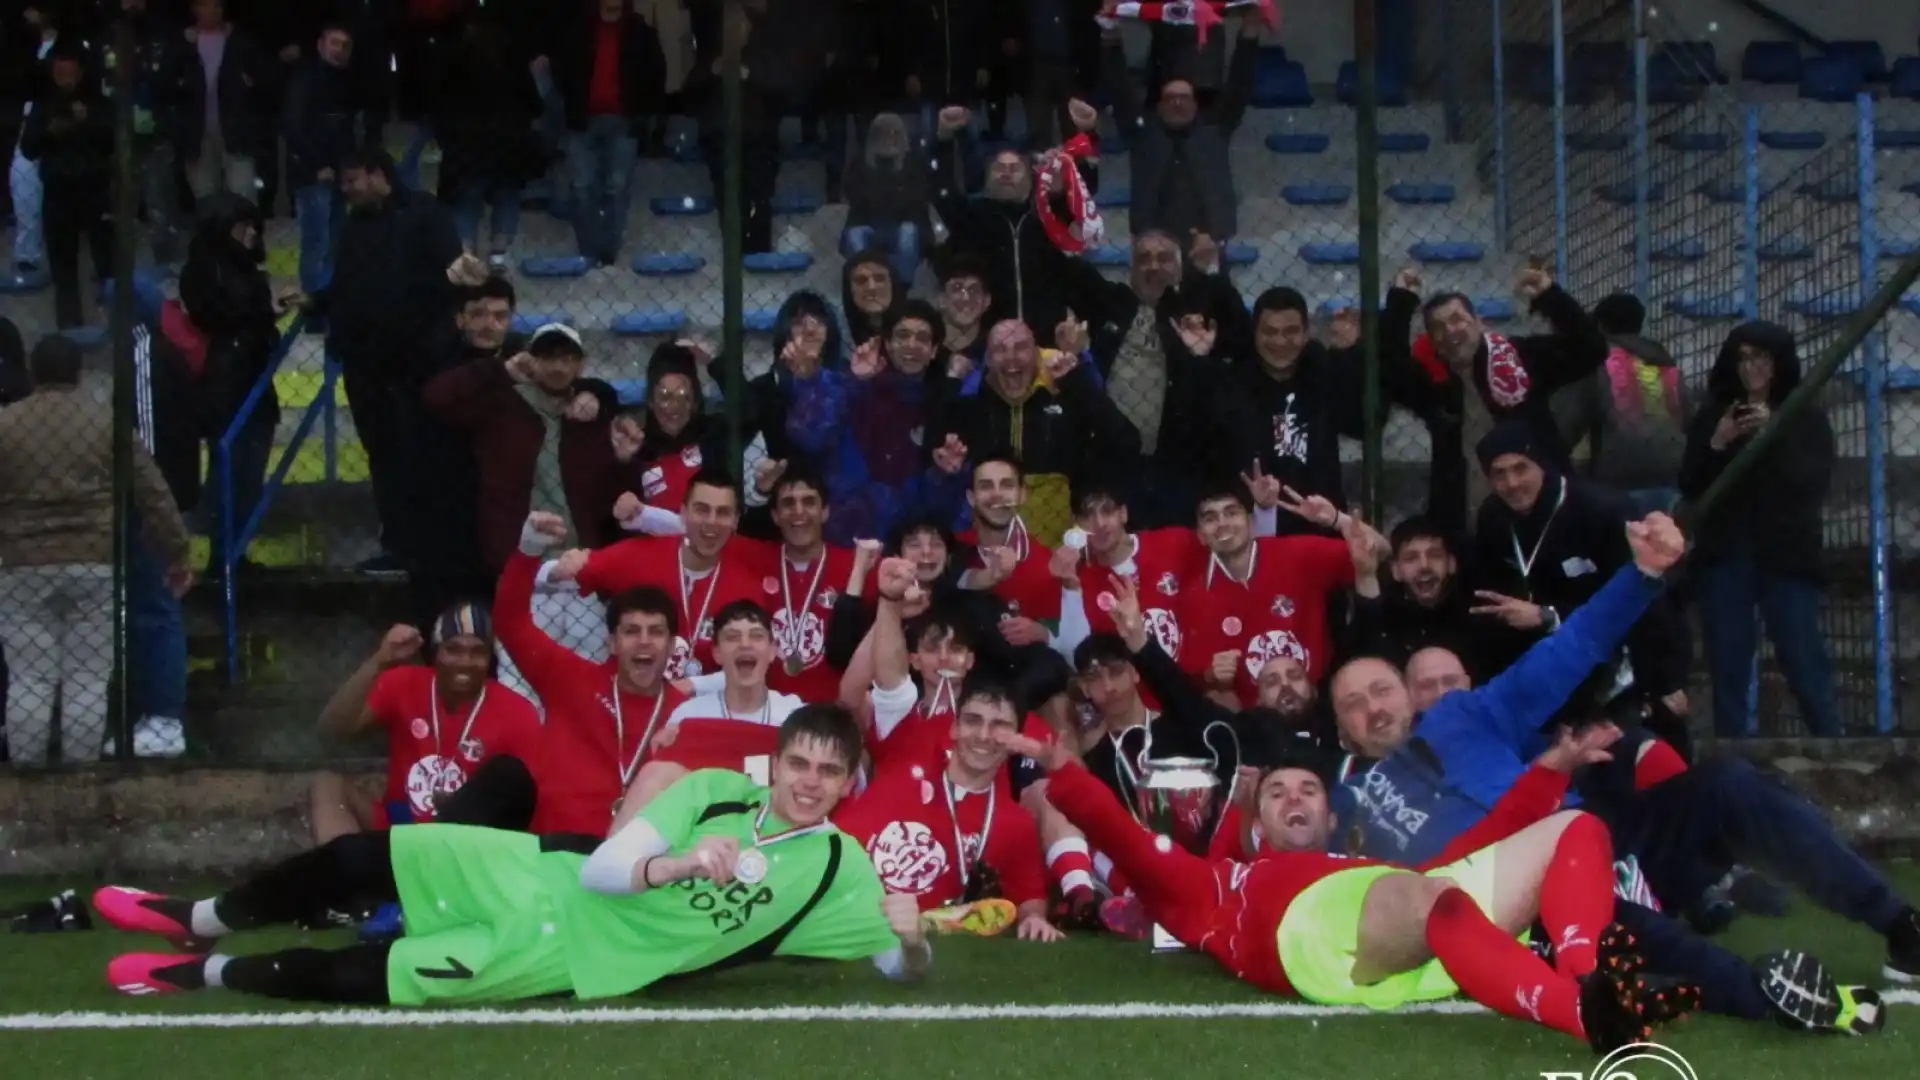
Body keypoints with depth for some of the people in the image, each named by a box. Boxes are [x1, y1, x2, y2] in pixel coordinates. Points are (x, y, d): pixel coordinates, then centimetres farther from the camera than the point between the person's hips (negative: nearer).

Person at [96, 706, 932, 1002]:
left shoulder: (839, 869, -7)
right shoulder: (715, 789, -2)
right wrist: (676, 865, -26)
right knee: (364, 855, -4)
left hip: (575, 952, -3)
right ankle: (199, 919, 21)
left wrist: (910, 933, -30)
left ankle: (204, 976, 5)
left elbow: (905, 966, -6)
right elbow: (601, 870, -6)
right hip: (553, 875, 3)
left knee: (359, 979, -17)